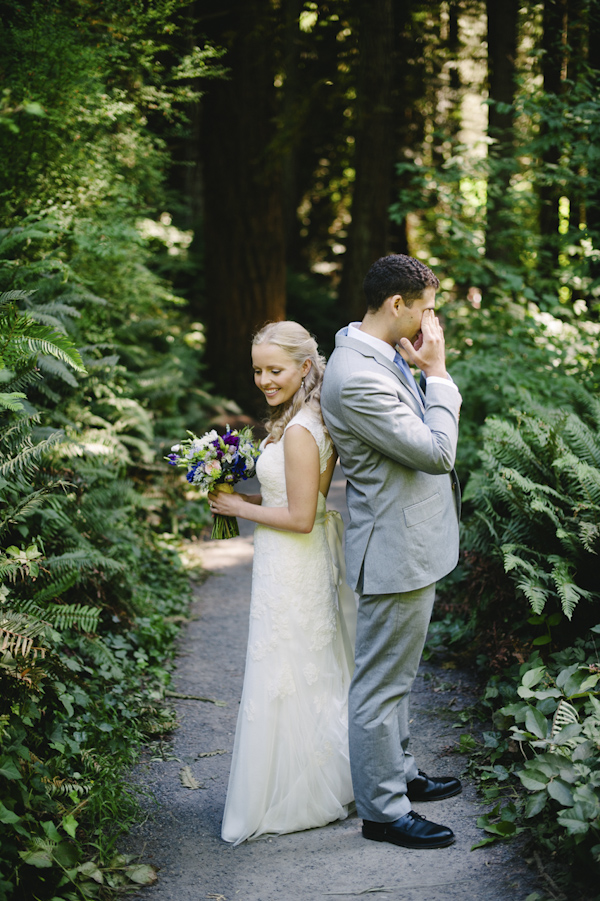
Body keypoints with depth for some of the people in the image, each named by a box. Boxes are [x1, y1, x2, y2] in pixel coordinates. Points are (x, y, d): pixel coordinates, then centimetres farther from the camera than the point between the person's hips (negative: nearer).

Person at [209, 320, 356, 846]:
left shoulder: (298, 431, -23)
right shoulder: (312, 419, 7)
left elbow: (300, 517, -23)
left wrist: (240, 508, -13)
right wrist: (252, 497, 9)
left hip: (291, 568, -10)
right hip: (308, 565, 10)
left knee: (286, 680, 3)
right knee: (316, 677, 19)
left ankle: (295, 798, 16)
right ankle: (327, 780, 32)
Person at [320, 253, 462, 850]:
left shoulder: (384, 356, 6)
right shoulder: (356, 378, -27)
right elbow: (437, 452, -24)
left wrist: (424, 371, 7)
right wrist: (437, 372, -17)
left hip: (411, 540, 11)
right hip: (397, 550, -11)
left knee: (394, 676, 24)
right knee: (381, 684, 3)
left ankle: (398, 773, 41)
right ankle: (382, 810, 15)